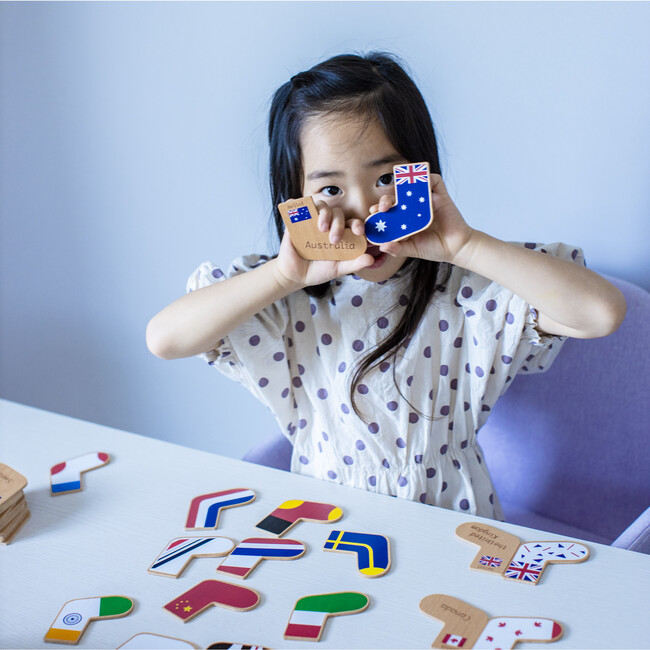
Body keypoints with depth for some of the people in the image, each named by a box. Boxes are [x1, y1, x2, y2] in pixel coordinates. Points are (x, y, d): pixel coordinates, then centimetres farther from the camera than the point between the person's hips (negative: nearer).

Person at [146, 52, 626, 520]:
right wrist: (287, 274, -24)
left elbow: (603, 312, -20)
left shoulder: (467, 289, -9)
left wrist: (466, 246, -24)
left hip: (452, 523, 0)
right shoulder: (284, 303, -6)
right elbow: (164, 338, -17)